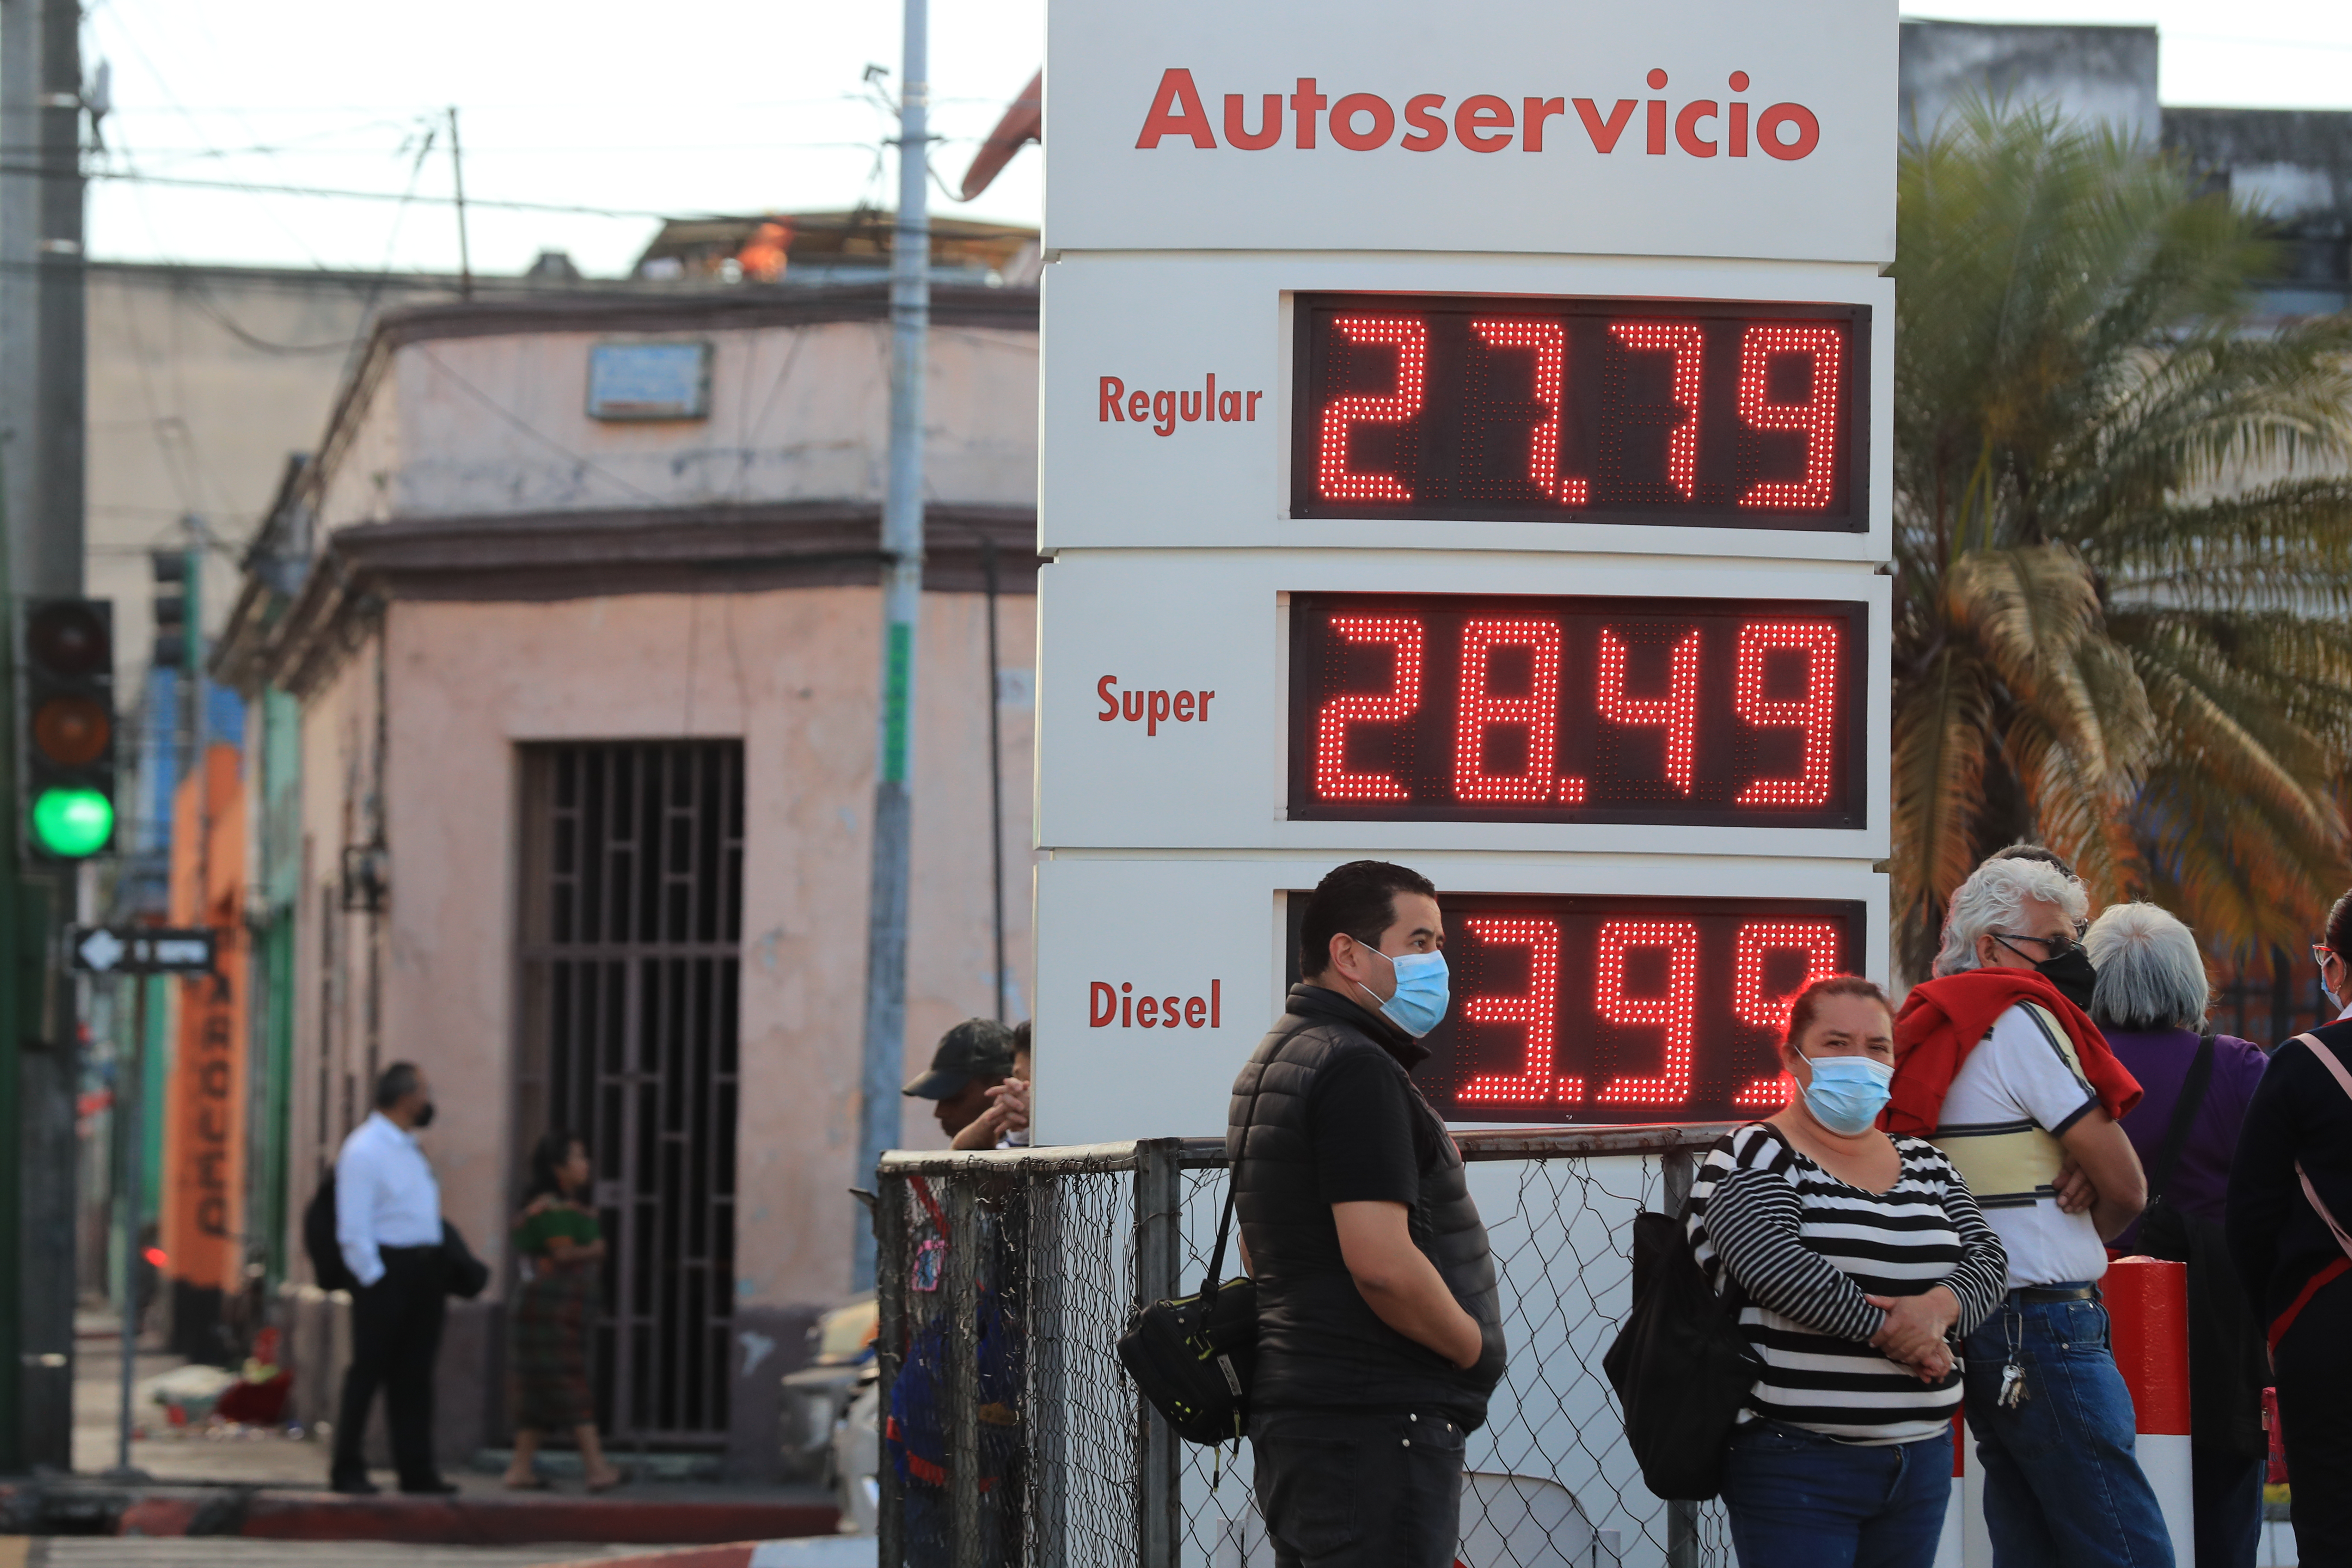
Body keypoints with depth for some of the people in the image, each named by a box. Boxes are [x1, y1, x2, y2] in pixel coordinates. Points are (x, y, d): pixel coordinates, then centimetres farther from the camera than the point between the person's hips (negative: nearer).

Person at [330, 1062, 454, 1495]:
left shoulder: (409, 1149, 18)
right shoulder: (363, 1150, -10)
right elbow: (353, 1229, -14)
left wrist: (439, 1279, 15)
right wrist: (374, 1279, -17)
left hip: (425, 1270, 8)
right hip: (386, 1269, -8)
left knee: (415, 1374, 7)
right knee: (369, 1370, -3)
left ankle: (416, 1470, 10)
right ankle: (348, 1470, 3)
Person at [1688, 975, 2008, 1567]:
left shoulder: (1924, 1164, 16)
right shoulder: (1756, 1155, -4)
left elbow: (1988, 1260, 6)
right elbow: (1771, 1260, -20)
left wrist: (1938, 1308, -16)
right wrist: (1888, 1329, -19)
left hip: (1922, 1457, 6)